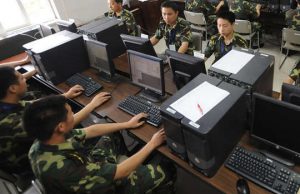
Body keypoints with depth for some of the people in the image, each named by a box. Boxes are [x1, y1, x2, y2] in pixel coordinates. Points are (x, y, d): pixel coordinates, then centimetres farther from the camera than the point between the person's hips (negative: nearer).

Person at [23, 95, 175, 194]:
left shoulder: (44, 139, -18)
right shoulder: (62, 168, -43)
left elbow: (90, 131, -4)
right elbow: (120, 172, -34)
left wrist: (127, 124, 2)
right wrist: (152, 144, -22)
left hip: (89, 171, 7)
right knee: (160, 171, -8)